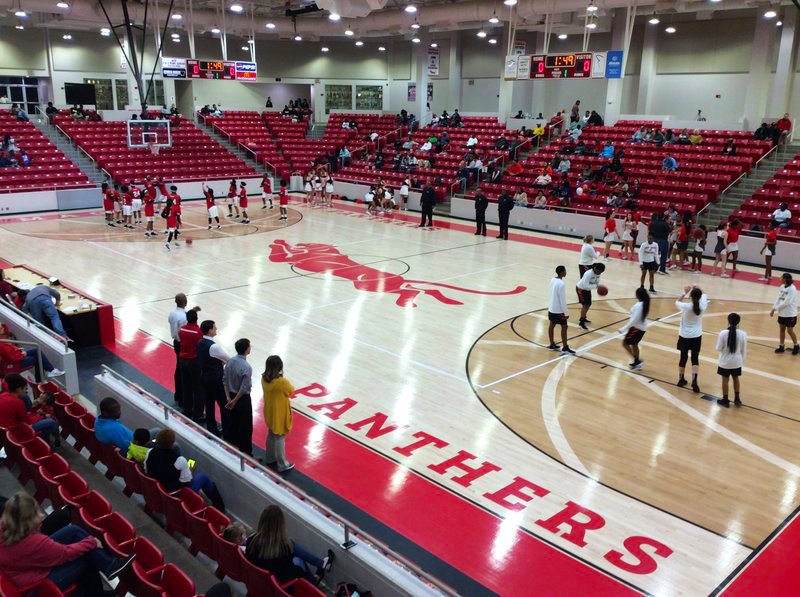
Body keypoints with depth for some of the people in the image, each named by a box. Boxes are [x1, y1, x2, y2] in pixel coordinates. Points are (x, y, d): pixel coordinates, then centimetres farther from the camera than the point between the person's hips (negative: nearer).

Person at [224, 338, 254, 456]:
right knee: (246, 427, 4)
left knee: (234, 423, 21)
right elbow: (244, 388, -24)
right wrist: (235, 401, -12)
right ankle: (246, 453, 12)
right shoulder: (246, 367, -26)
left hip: (232, 396, 7)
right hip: (242, 398, -7)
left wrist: (229, 398, 3)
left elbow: (225, 380, 1)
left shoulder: (230, 361, -4)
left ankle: (233, 446, 36)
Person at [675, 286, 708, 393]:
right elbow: (704, 296, 10)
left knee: (683, 357, 11)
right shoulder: (702, 306, -13)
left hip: (684, 336, -1)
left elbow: (677, 302, 4)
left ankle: (681, 379, 25)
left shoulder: (685, 306, -19)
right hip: (696, 336, 1)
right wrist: (697, 291, 19)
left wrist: (685, 292, 10)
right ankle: (694, 380, -9)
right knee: (695, 358, 6)